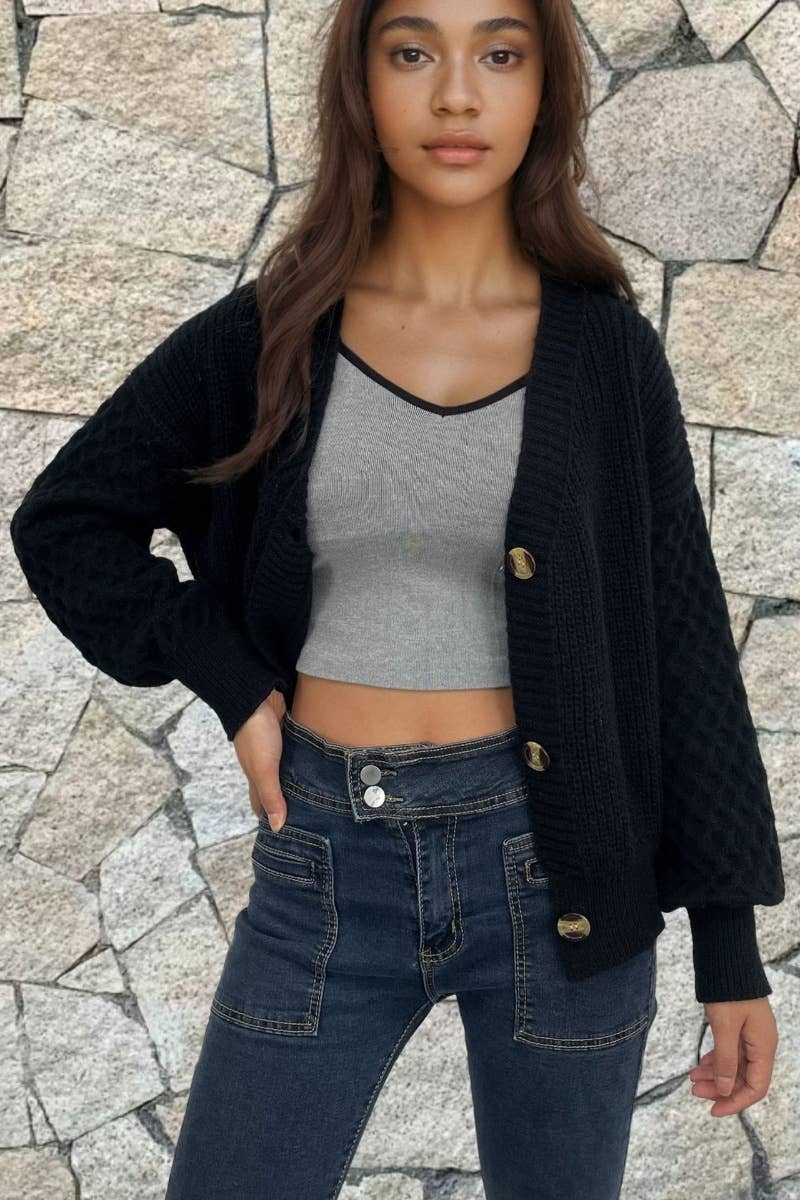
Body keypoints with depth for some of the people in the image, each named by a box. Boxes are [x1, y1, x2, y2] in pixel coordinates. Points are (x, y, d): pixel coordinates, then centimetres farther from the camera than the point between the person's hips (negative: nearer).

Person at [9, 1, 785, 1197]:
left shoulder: (606, 349, -1)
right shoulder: (268, 335, 0)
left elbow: (681, 643, 0)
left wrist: (729, 942, 0)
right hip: (326, 871, 1)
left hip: (551, 865, 0)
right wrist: (231, 681, -2)